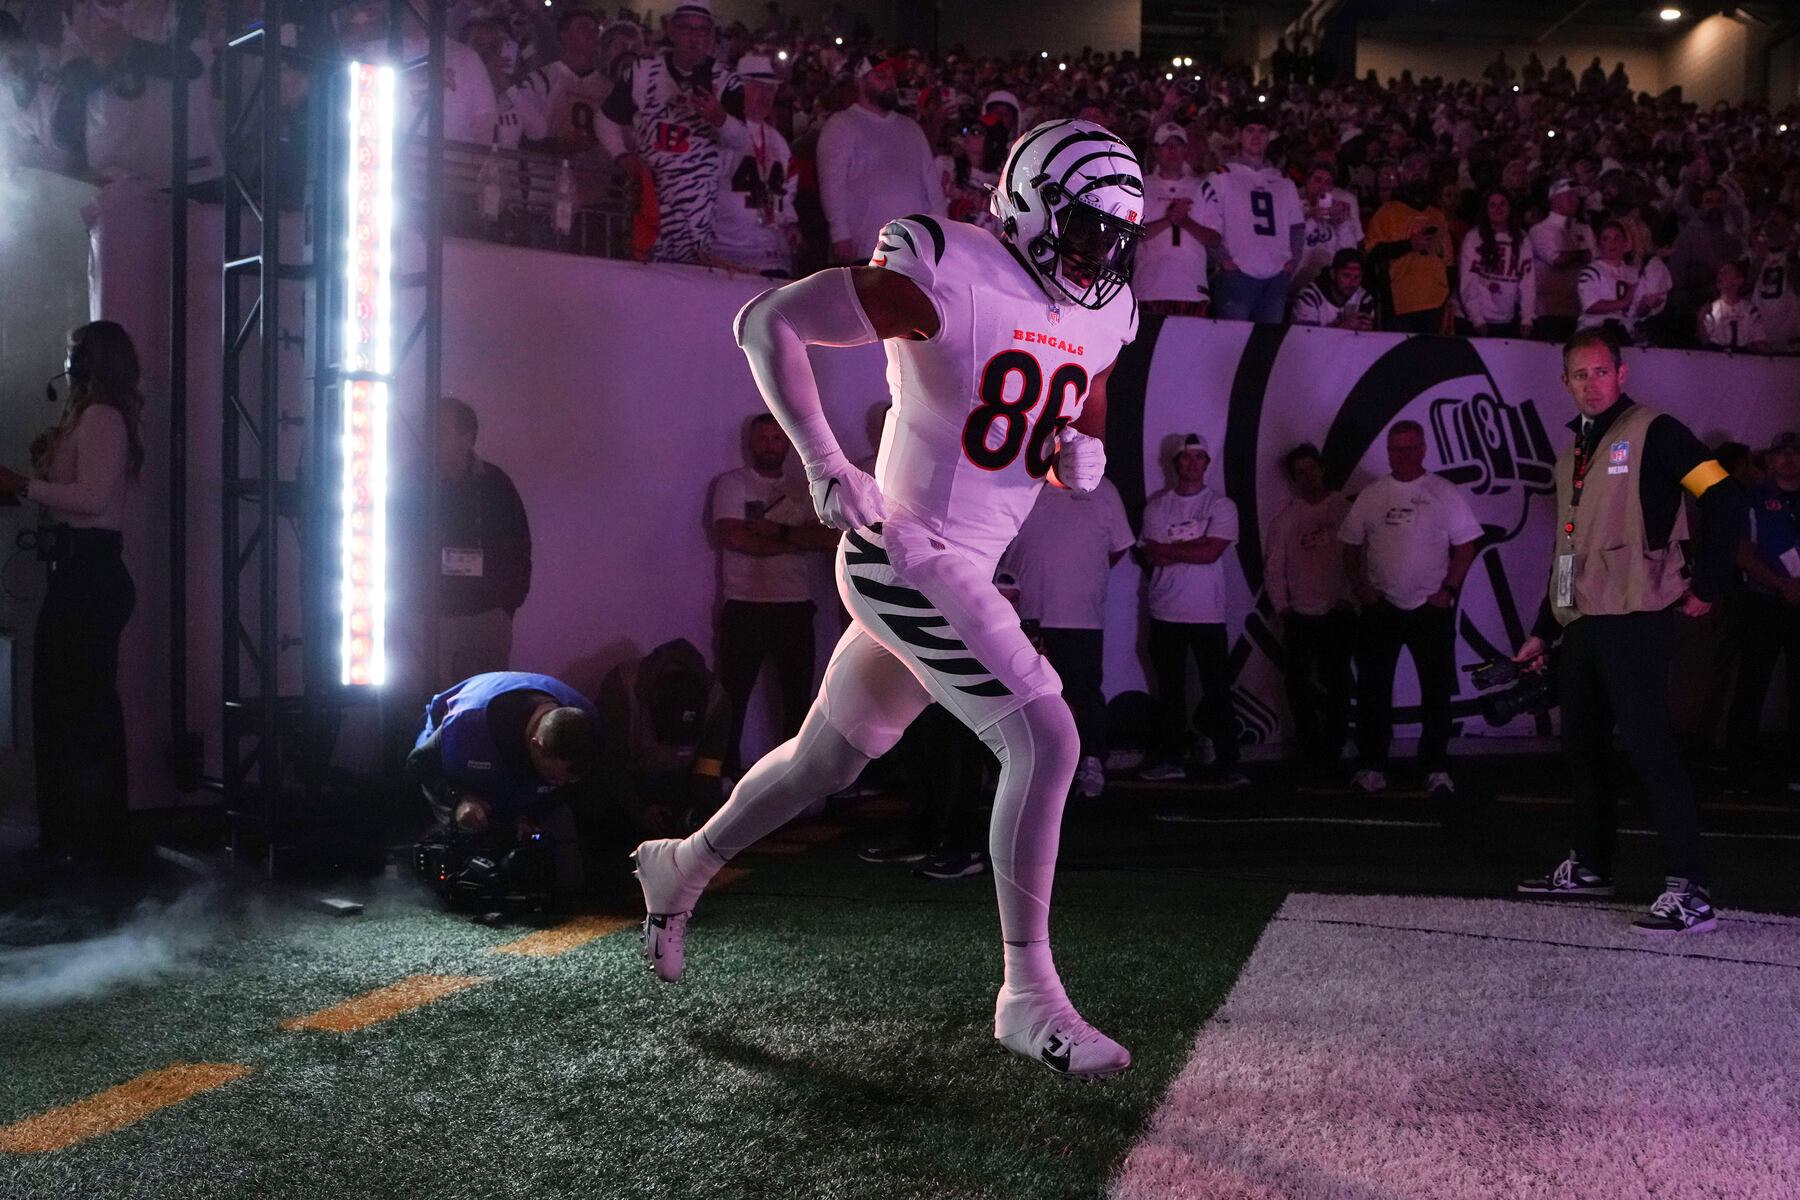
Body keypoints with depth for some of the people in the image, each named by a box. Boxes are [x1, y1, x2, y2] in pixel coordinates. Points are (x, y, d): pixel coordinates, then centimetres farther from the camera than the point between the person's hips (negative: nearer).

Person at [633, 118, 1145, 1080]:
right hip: (907, 558, -9)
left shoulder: (1097, 321, 10)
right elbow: (767, 320, -14)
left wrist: (1081, 456, -3)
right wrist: (824, 464, -22)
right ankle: (1029, 997, -5)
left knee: (826, 760, 21)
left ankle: (680, 868, 43)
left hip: (958, 574, 9)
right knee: (1045, 742, -15)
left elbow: (1078, 441, 23)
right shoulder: (949, 277, -15)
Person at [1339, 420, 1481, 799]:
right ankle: (1371, 766, 10)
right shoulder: (1372, 495, 6)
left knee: (1437, 691, 1)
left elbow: (1465, 546, 0)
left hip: (1432, 608, -2)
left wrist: (1449, 589, -9)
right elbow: (1351, 544, 10)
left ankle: (1436, 768, 10)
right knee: (1372, 690, 3)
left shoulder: (1444, 493, -1)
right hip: (1381, 607, 2)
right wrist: (1359, 586, -2)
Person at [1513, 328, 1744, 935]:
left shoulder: (1651, 432, -4)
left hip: (1633, 618, -8)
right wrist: (1542, 632, 23)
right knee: (1582, 747, 13)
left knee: (1648, 746, -11)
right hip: (1580, 623, 8)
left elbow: (1723, 497, -12)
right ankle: (1588, 866, 25)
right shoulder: (1572, 455, 19)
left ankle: (1689, 892, -8)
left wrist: (1707, 586, -13)